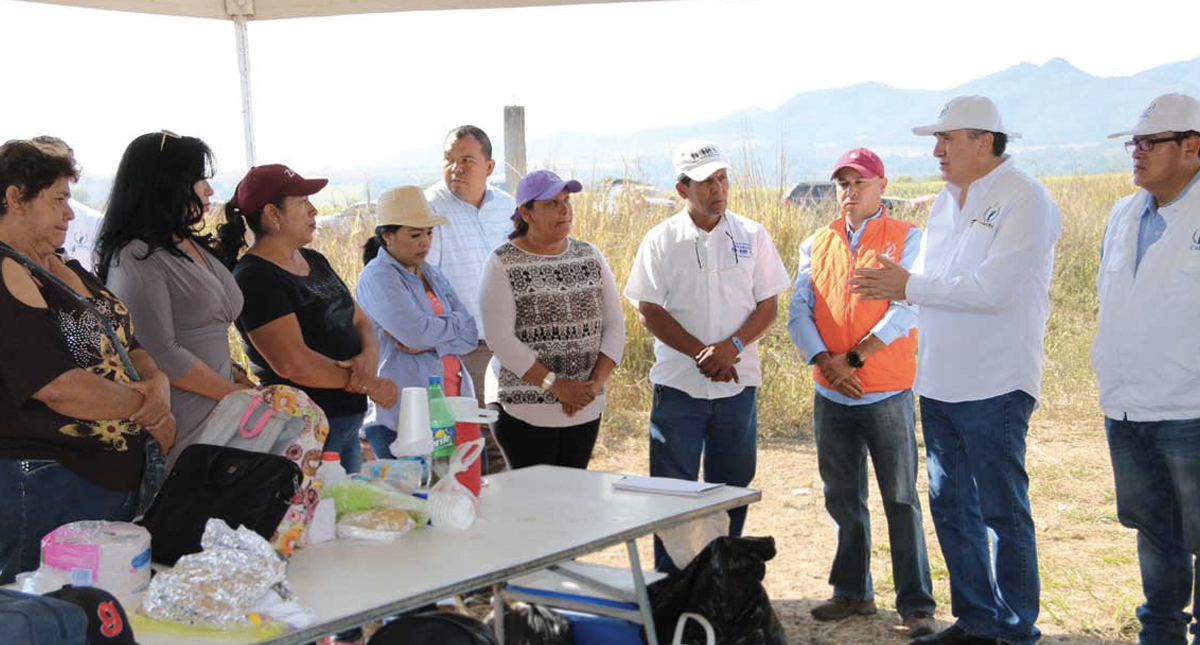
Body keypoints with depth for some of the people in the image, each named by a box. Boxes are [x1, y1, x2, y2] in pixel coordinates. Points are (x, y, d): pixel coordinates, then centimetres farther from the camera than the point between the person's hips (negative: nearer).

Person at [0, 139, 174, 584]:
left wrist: (157, 381, -8)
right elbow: (61, 389, -23)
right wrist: (147, 409, -9)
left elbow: (128, 347, 15)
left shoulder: (66, 270, 14)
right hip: (44, 481, -9)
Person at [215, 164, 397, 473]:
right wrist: (371, 386, -14)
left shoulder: (315, 262, 14)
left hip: (347, 422, 9)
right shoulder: (255, 279, -14)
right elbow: (293, 363, -22)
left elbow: (360, 321, 15)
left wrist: (369, 357, -9)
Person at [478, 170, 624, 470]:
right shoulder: (502, 265, -5)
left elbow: (614, 325, 6)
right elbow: (500, 339, -13)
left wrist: (597, 381, -8)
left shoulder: (590, 256, 9)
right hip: (523, 409, -4)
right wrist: (554, 385, -18)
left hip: (586, 408, 5)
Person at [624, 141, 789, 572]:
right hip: (677, 385, -2)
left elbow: (767, 305, 3)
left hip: (737, 383, 2)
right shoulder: (660, 241, 0)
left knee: (732, 486, 9)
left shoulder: (752, 236, 4)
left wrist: (732, 347, -14)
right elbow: (650, 310, -4)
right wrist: (700, 352, -15)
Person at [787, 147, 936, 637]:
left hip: (887, 393, -4)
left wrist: (854, 357, -16)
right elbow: (799, 311, 4)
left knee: (901, 500, -1)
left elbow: (906, 310, -12)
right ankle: (852, 593, 25)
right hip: (830, 395, 5)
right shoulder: (818, 244, 11)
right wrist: (824, 362, -12)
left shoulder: (906, 239, -1)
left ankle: (916, 605, 5)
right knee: (842, 500, 13)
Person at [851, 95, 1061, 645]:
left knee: (1003, 512, 0)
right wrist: (890, 286, -5)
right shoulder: (946, 201, 14)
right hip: (939, 383, 8)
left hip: (994, 387, -8)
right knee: (951, 507, 14)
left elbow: (991, 290, -21)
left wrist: (909, 286, -16)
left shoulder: (1023, 199, -12)